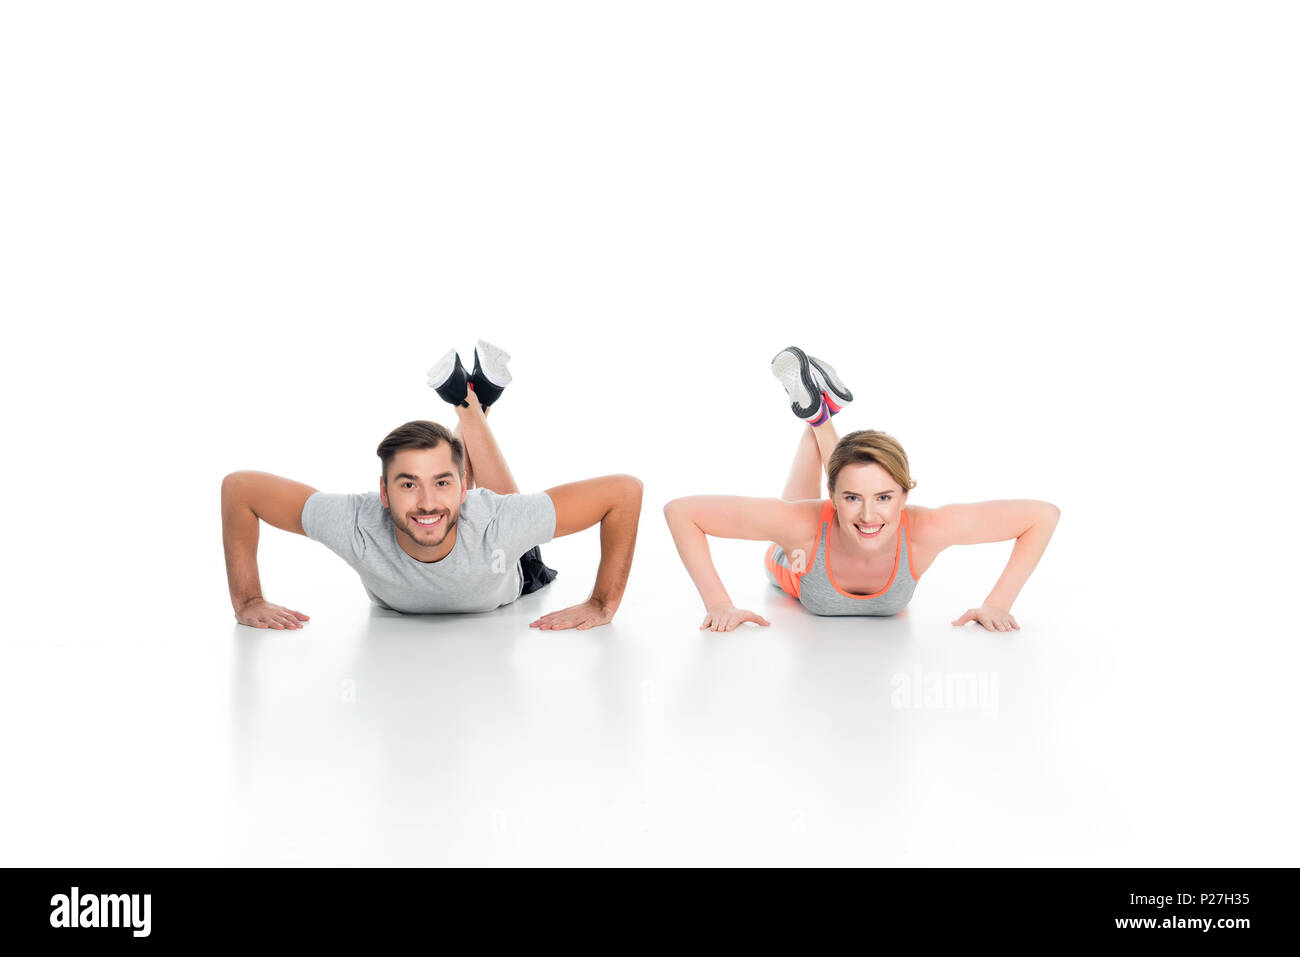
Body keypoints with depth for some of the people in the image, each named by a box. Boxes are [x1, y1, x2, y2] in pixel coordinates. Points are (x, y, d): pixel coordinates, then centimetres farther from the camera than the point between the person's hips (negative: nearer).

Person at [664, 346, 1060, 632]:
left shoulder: (924, 530, -46)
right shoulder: (804, 524, -49)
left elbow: (1044, 514, -37)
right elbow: (680, 511, -46)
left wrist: (998, 605, -40)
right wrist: (719, 605, -47)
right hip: (796, 572, -1)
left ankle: (819, 415, 39)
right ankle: (815, 411, 34)